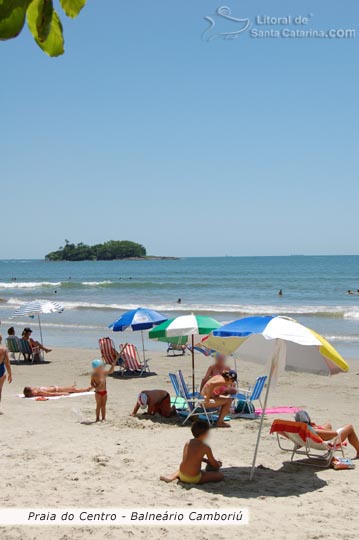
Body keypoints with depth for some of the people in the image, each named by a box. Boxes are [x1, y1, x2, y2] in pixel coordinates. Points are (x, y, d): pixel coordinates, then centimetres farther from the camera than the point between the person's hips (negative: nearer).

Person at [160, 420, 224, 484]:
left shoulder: (188, 443, 8)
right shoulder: (205, 447, -8)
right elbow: (214, 464, 3)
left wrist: (206, 460, 30)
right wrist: (219, 464, 24)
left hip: (182, 475, 6)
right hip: (194, 478, -6)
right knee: (220, 475, 0)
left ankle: (171, 477, 15)